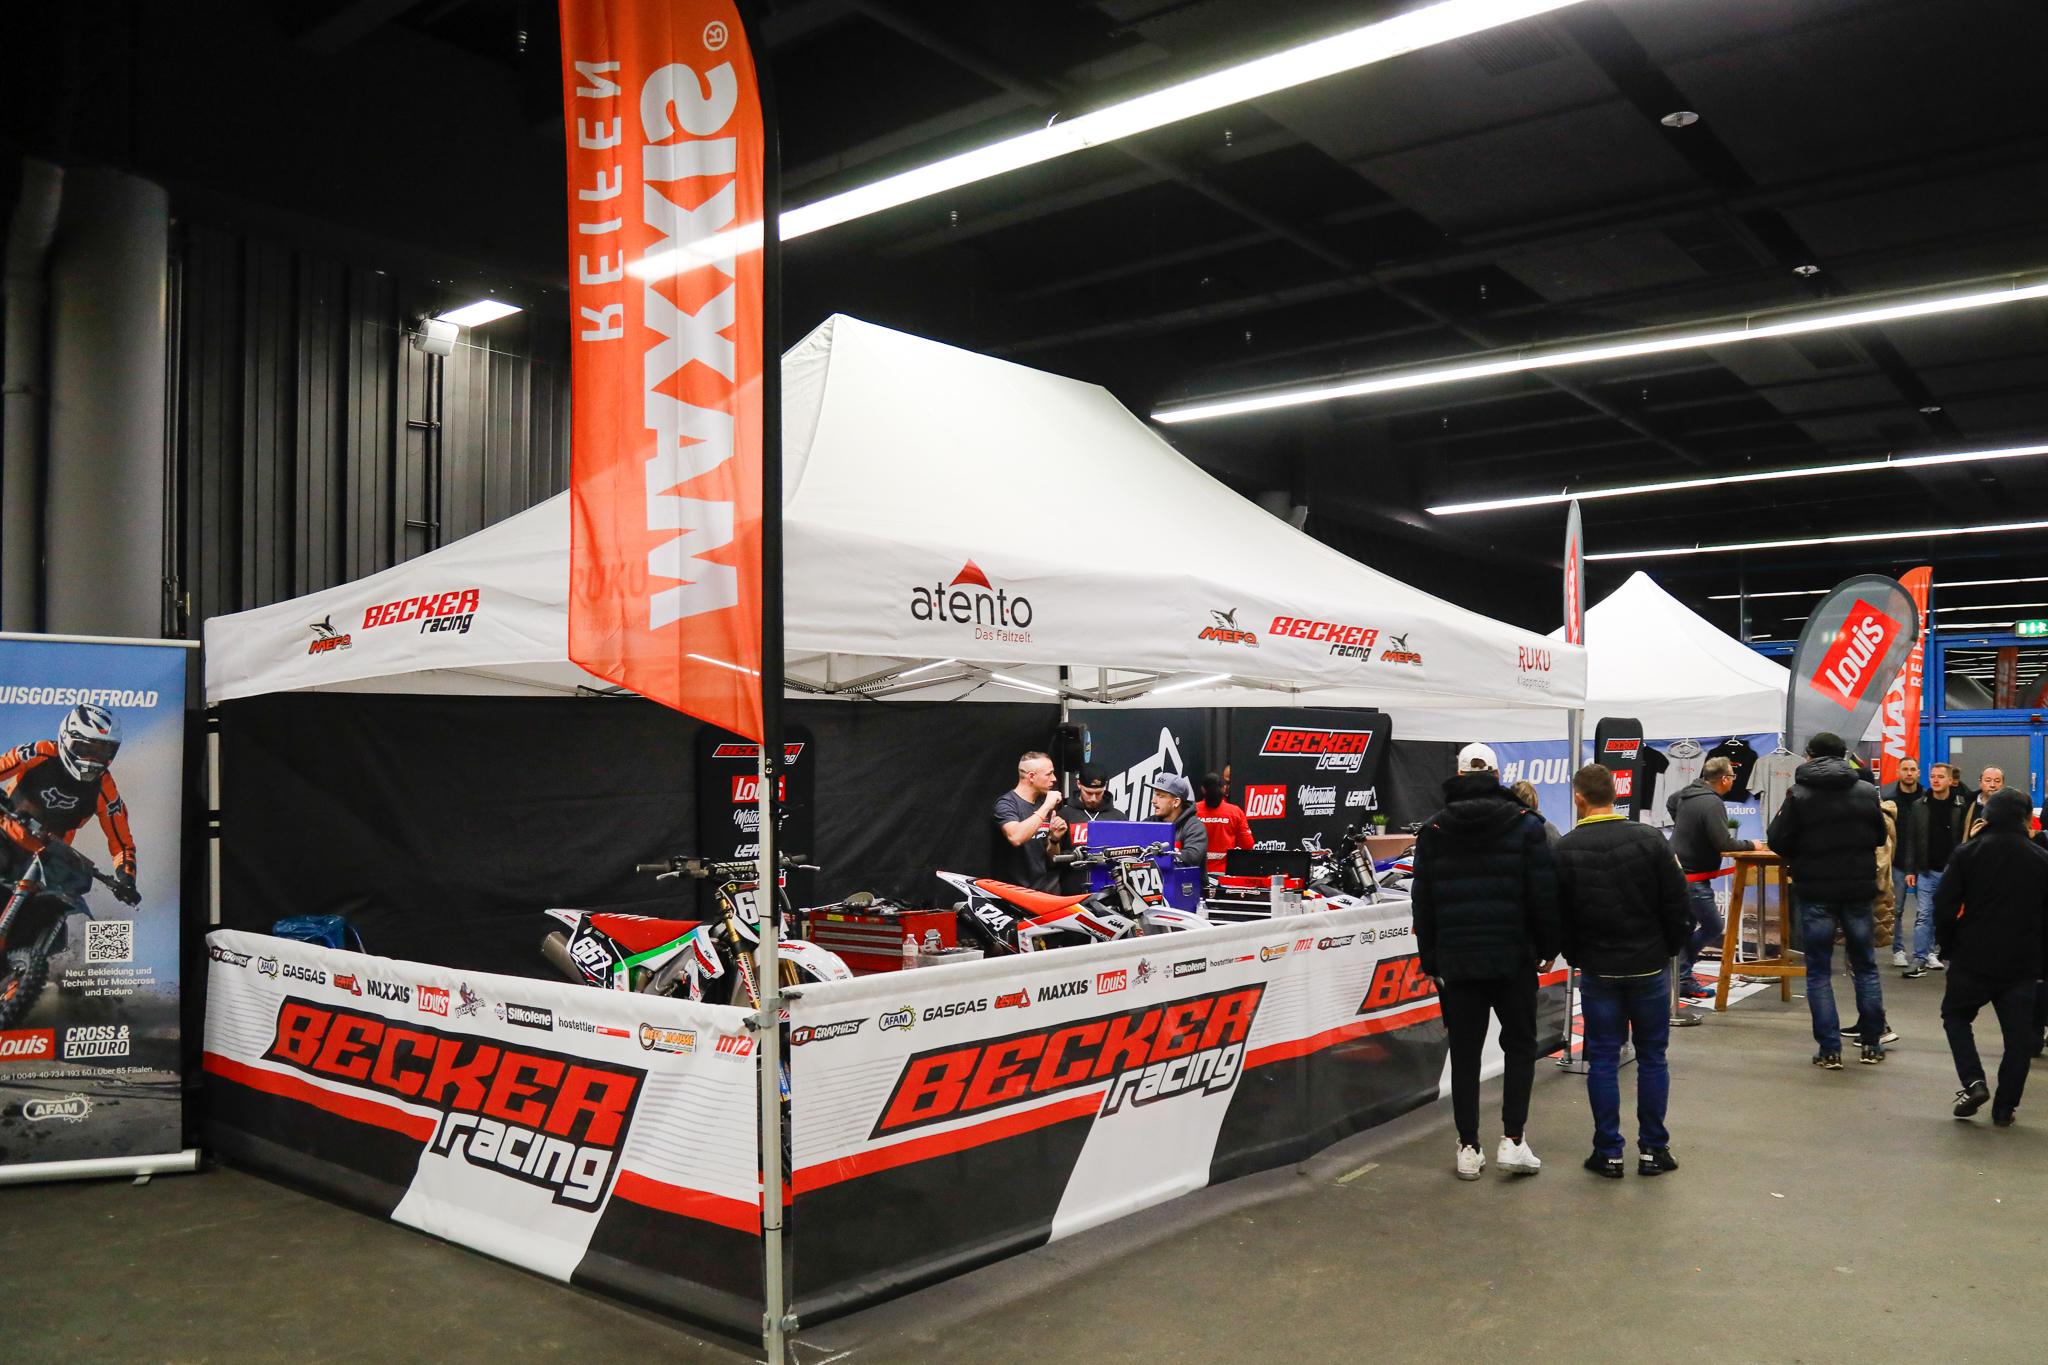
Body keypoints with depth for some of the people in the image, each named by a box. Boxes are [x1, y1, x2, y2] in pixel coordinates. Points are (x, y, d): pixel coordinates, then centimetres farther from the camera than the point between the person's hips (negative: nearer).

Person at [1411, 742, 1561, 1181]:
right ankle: (1513, 1140, 5)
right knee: (1520, 1046, 13)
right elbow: (1545, 896, -4)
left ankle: (1469, 1149, 11)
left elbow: (1422, 903, 4)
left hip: (1456, 960, 1)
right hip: (1513, 959, -1)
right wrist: (1548, 948, 7)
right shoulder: (1525, 825, -2)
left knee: (1464, 1054, 7)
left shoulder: (1432, 831, 3)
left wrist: (1429, 959, 11)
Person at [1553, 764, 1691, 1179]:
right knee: (1652, 1058, 10)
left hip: (1597, 972, 0)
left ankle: (1608, 1152, 9)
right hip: (1650, 967, 0)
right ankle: (1653, 1150, 14)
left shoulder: (1565, 850, -6)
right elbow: (1678, 906, -4)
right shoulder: (1649, 840, -6)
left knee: (1603, 1059, 6)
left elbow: (1557, 916, -2)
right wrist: (1669, 950, 11)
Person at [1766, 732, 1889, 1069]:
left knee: (1819, 970, 5)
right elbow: (1880, 837, 13)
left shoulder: (1798, 795, -9)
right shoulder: (1867, 791, 1)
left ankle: (1829, 1049, 3)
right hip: (1858, 889, 3)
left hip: (1816, 892, -3)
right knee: (1865, 965, 16)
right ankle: (1872, 1043, 20)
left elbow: (1778, 843, -9)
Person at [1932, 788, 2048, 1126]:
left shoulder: (1967, 853, -5)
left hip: (1972, 959, -1)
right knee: (2018, 1035, 10)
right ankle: (2004, 1108, 10)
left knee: (1955, 1015, 17)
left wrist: (1947, 946, 5)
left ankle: (1973, 1081, -2)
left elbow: (1944, 905, -8)